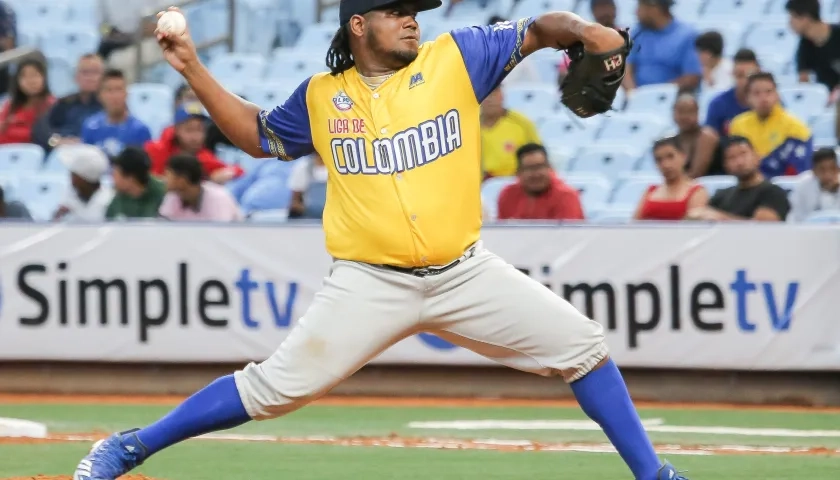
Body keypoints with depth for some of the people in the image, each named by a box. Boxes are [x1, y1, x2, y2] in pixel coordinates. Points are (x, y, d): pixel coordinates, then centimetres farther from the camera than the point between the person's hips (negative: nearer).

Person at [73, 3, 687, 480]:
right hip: (370, 285, -2)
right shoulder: (321, 97, 5)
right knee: (280, 385, -10)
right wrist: (194, 70, 12)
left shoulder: (455, 59, 2)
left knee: (580, 343, -2)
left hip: (465, 274, 2)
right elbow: (257, 135, 21)